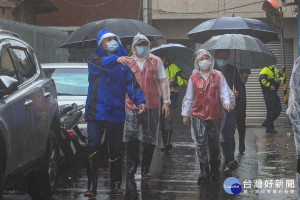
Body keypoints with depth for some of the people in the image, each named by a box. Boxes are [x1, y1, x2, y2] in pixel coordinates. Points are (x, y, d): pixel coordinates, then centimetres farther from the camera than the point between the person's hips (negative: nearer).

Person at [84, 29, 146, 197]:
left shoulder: (124, 63, 11)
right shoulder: (94, 60, 4)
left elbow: (132, 83, 2)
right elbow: (102, 64, -21)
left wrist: (140, 100, -16)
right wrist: (115, 59, -40)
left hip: (116, 114, 2)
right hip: (96, 112, -2)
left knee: (116, 152, 7)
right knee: (92, 149, -7)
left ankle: (116, 186, 17)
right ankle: (92, 186, -3)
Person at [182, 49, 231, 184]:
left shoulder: (218, 76, 6)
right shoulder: (193, 78, 7)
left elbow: (224, 92, 4)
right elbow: (188, 98, 11)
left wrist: (226, 102, -16)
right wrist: (185, 114, 10)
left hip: (214, 114, 0)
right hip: (198, 115, 0)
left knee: (214, 142, 9)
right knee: (201, 143, -5)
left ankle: (215, 170, 24)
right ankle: (204, 172, -2)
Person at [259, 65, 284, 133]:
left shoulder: (275, 70, 16)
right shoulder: (265, 69, -12)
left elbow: (282, 77, 19)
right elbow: (261, 79, -25)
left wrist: (279, 79, -4)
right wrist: (270, 86, -22)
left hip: (274, 92, 9)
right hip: (268, 92, -9)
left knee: (278, 109, 8)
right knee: (270, 110, -5)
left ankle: (266, 123, 18)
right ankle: (269, 128, 3)